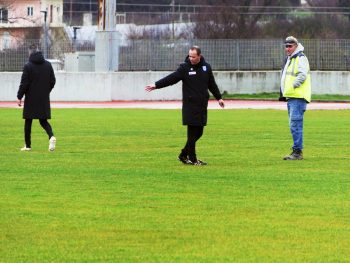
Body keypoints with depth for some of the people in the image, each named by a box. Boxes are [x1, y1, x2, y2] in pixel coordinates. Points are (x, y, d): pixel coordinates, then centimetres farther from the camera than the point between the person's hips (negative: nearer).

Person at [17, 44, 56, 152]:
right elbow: (52, 81, 9)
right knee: (43, 121, 9)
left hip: (31, 99, -4)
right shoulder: (48, 65, 4)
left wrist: (19, 97, -2)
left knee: (28, 122, 7)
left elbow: (24, 83, -11)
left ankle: (28, 145, 11)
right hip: (44, 99, 4)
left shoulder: (28, 66, -10)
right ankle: (51, 136, -19)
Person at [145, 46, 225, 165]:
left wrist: (219, 97, 24)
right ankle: (192, 159, 2)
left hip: (202, 105, 5)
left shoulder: (206, 67, 8)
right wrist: (156, 85, -21)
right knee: (192, 133, -5)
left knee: (198, 133, 6)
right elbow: (171, 78, -11)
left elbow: (212, 84, 20)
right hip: (190, 105, -5)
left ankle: (184, 155, 18)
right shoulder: (185, 68, -4)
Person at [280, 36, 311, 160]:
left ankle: (298, 151, -14)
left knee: (295, 124, -13)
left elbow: (302, 75, -19)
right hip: (290, 97, 10)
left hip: (298, 96, -10)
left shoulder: (301, 58, -8)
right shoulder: (288, 59, 23)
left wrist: (293, 86, -20)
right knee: (294, 125, 12)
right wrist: (283, 93, 22)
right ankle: (297, 151, 17)